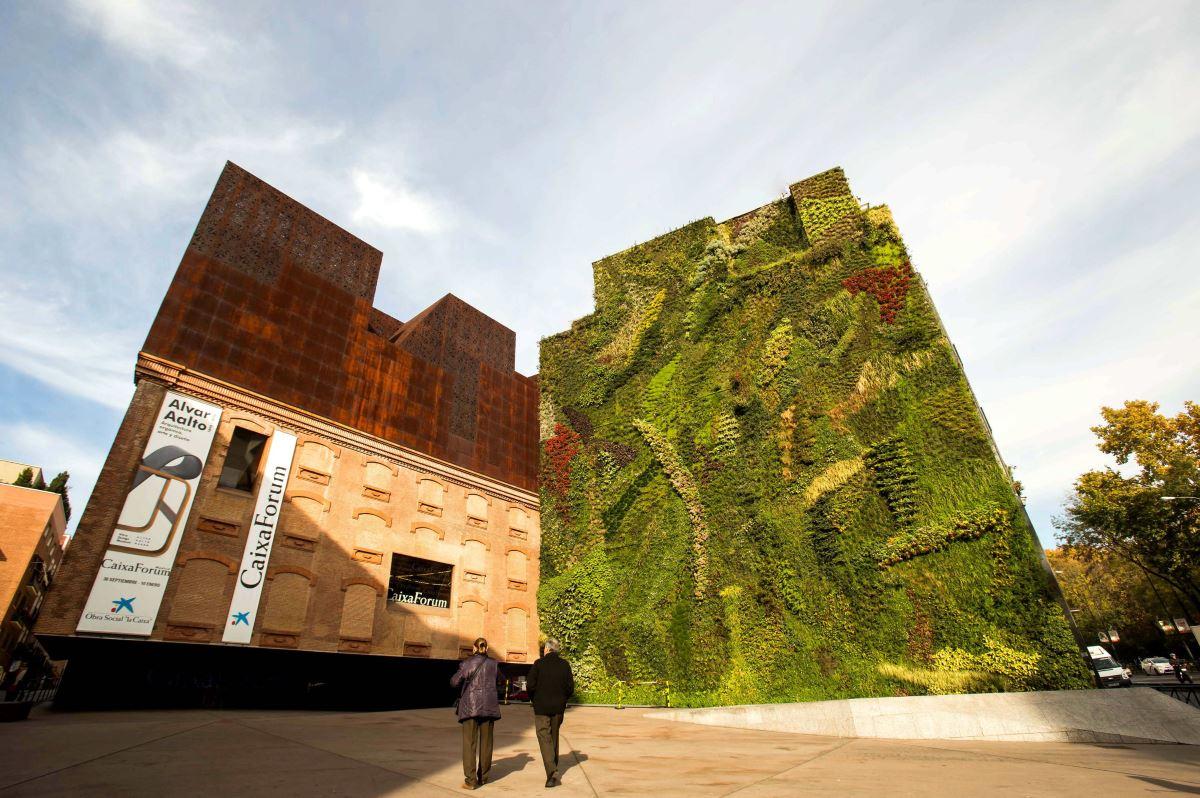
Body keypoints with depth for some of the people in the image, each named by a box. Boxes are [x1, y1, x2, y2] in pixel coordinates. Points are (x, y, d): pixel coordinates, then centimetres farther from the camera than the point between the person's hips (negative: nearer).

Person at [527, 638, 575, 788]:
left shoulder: (539, 663, -10)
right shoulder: (565, 664, -2)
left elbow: (530, 685, -11)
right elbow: (570, 687, -2)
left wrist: (534, 700, 6)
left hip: (541, 708, -4)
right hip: (558, 708, 4)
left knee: (545, 739, -1)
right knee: (554, 737, 20)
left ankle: (552, 774, -12)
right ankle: (554, 769, 31)